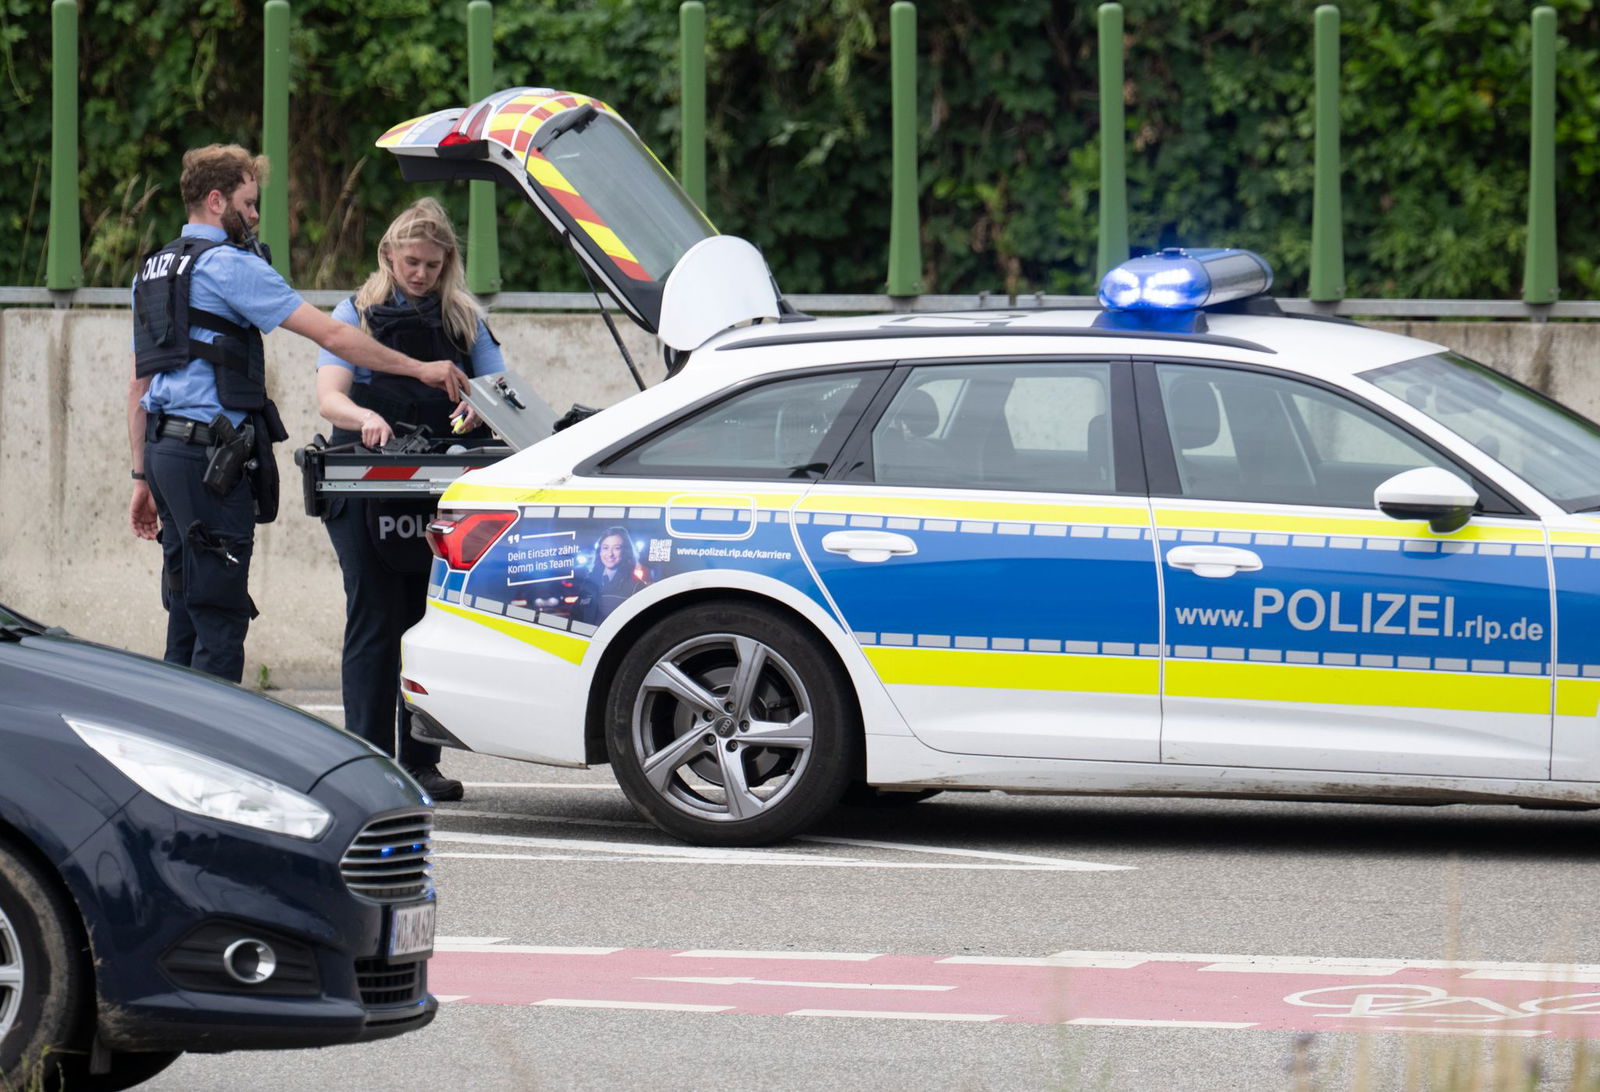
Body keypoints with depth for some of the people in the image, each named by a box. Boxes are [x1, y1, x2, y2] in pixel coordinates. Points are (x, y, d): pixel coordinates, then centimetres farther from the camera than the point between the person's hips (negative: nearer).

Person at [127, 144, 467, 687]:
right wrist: (420, 369, -6)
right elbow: (330, 335, -12)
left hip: (164, 447, 9)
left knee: (187, 617, 12)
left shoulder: (152, 271, 18)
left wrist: (143, 476, 23)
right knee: (219, 620, -8)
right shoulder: (229, 265, -8)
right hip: (210, 455, -9)